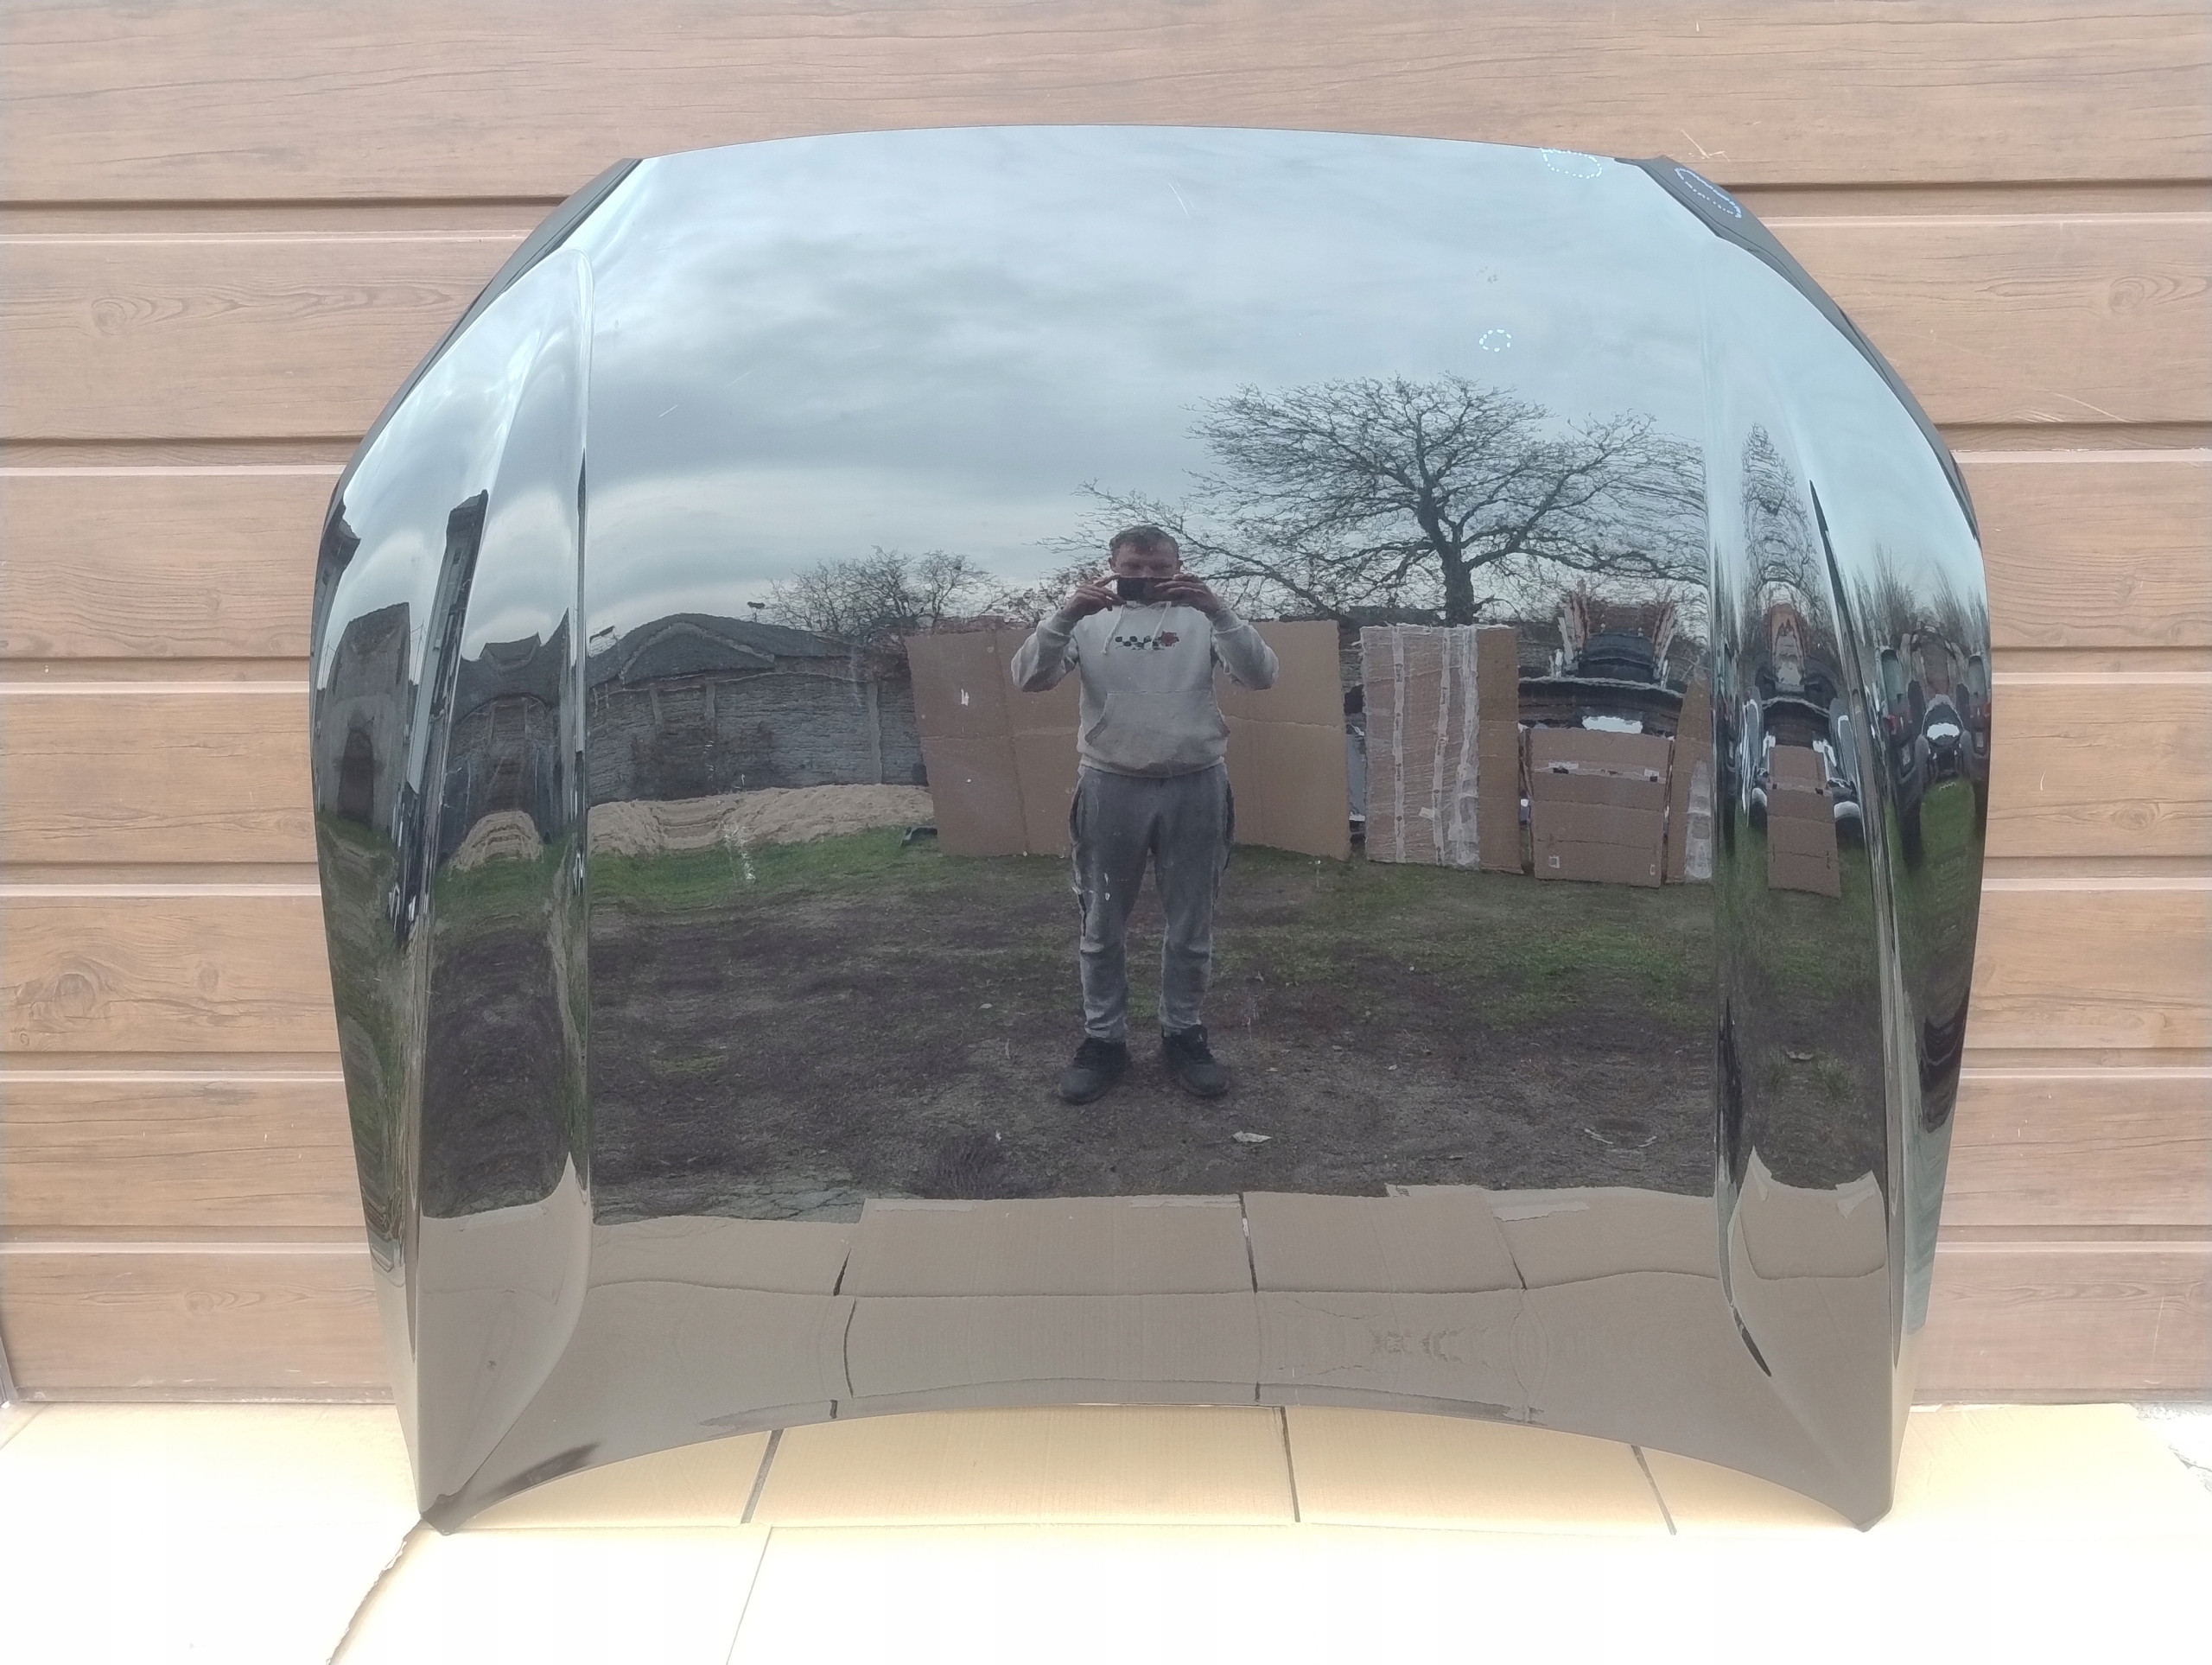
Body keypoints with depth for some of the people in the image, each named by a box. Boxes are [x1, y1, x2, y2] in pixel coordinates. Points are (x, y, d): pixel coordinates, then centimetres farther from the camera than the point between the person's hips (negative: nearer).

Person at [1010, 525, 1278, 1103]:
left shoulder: (1202, 618, 3)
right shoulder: (1089, 621, 3)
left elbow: (1262, 675, -9)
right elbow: (1027, 679, -8)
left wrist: (1218, 610, -23)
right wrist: (1064, 615, -23)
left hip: (1195, 786, 0)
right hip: (1110, 787, 0)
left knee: (1190, 929, 11)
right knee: (1102, 928, 9)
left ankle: (1182, 1035, 27)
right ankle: (1103, 1039, 24)